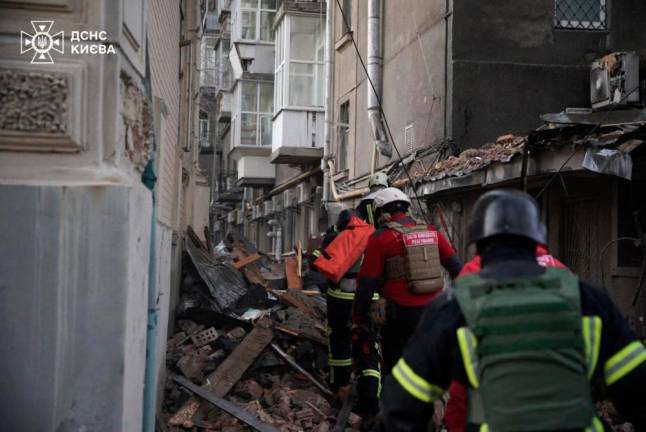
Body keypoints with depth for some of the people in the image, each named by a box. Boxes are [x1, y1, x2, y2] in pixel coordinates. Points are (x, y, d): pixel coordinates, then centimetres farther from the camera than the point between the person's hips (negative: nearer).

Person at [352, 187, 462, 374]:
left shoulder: (380, 238, -7)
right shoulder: (431, 233, 8)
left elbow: (367, 283, -9)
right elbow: (456, 266, 6)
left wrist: (358, 320, -3)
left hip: (401, 314, -5)